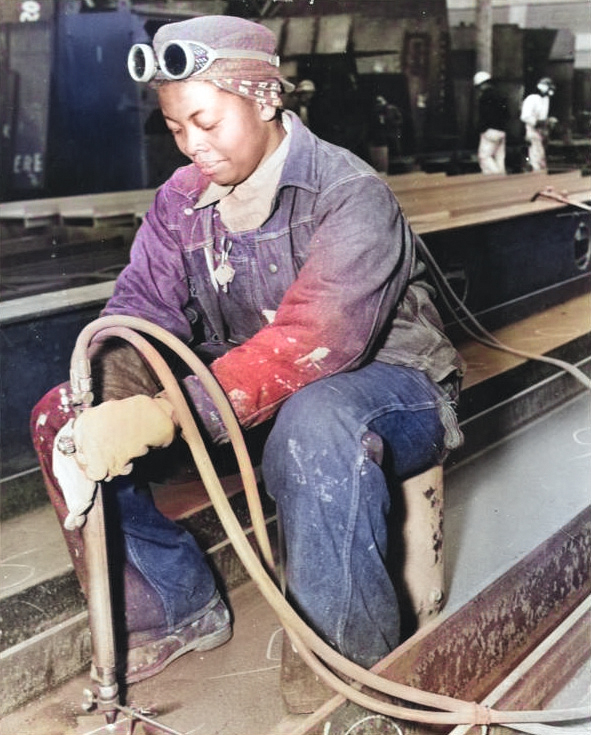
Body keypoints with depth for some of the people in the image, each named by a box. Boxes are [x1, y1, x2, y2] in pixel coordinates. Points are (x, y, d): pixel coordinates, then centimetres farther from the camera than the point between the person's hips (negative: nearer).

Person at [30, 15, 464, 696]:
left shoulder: (350, 197, -21)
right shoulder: (181, 199, 1)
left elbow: (312, 343, -35)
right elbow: (141, 308, -6)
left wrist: (162, 416, -45)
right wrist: (113, 399, -30)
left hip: (382, 384, -6)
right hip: (252, 395, 6)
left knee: (314, 424, -43)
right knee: (62, 419, -6)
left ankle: (353, 673, -23)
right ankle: (176, 609, 4)